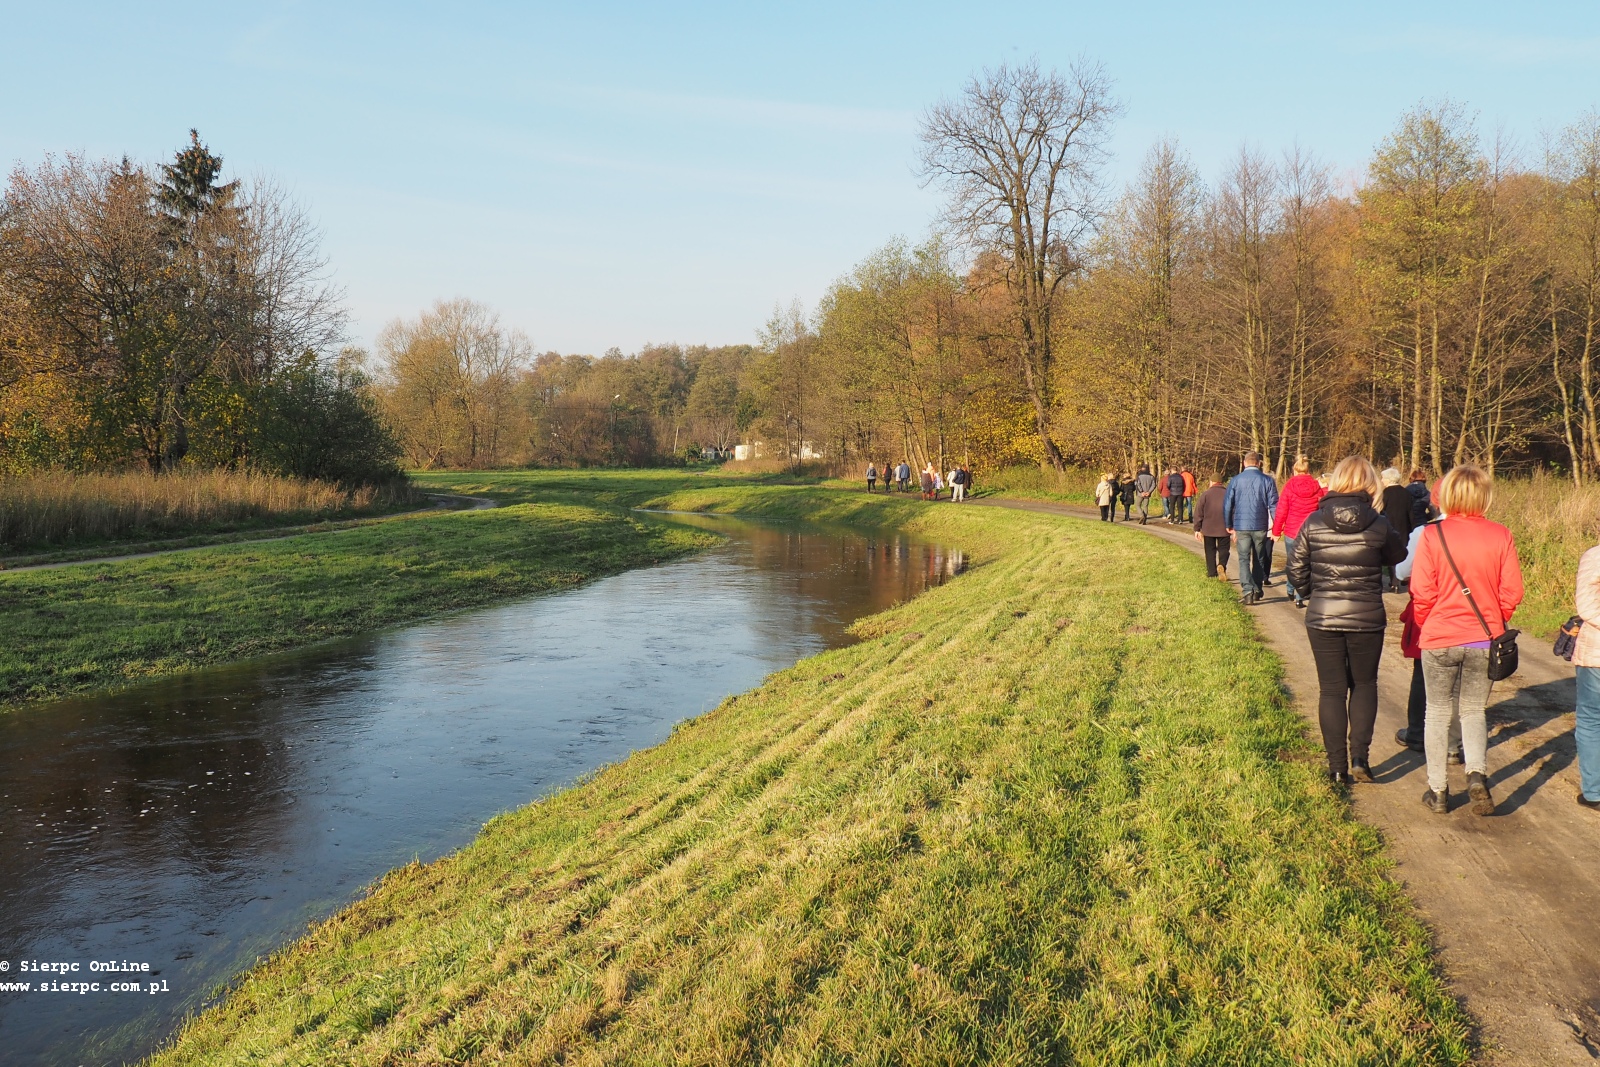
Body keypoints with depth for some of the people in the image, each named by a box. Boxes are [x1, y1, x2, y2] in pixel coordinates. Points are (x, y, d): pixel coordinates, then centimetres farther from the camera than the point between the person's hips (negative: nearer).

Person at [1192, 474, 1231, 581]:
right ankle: (1222, 565, -20)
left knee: (1210, 550, 11)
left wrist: (1197, 529, 1)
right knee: (1223, 549, 8)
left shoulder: (1206, 494, -2)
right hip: (1224, 528, 0)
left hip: (1208, 528, 0)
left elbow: (1198, 512, -3)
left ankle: (1211, 573, 10)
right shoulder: (1227, 493, 1)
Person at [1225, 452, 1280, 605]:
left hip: (1241, 527, -1)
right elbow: (1274, 505, -2)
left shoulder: (1236, 480, -1)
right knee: (1259, 559, 15)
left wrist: (1229, 526, 12)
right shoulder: (1267, 481, -2)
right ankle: (1257, 591, 19)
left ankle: (1247, 591, -15)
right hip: (1260, 527, 1)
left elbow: (1227, 504, 1)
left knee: (1244, 559, 1)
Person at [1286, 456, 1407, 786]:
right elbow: (1397, 555, 11)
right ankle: (1360, 757, 10)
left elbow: (1296, 571, -2)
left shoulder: (1313, 522, -7)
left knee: (1331, 690, 10)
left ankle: (1337, 767, 12)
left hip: (1322, 619, 0)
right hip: (1367, 619, 0)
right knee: (1364, 685, 19)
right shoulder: (1378, 525, -8)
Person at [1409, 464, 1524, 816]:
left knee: (1438, 712, 12)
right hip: (1484, 640, 2)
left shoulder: (1432, 535, -12)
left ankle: (1438, 792, 17)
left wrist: (1426, 627, 6)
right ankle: (1477, 774, -5)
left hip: (1439, 638, -1)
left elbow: (1422, 593, -12)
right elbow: (1512, 593, -4)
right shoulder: (1501, 536, -7)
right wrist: (1494, 625, 14)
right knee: (1474, 711, 17)